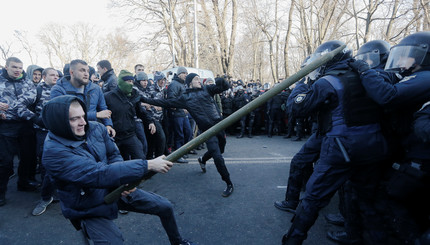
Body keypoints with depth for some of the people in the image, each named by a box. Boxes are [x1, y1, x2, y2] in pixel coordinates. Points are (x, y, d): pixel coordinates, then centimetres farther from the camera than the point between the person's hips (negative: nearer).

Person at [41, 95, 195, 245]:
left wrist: (122, 178, -20)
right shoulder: (53, 153, -29)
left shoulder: (95, 128, -12)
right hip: (90, 210, -5)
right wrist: (148, 165, -39)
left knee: (165, 207, 7)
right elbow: (100, 175, -38)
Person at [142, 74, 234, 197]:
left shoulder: (207, 89, 13)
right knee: (218, 157, -11)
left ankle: (202, 160, 48)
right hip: (207, 130, -4)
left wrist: (221, 81, -18)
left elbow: (224, 87, 6)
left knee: (219, 150, 18)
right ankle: (228, 183, 5)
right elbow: (166, 102, 9)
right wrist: (146, 100, 6)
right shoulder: (185, 97, 7)